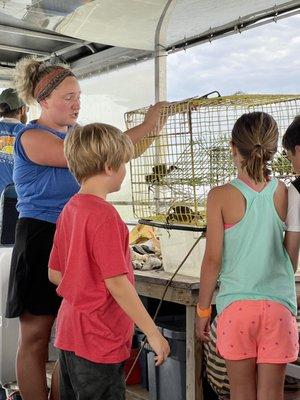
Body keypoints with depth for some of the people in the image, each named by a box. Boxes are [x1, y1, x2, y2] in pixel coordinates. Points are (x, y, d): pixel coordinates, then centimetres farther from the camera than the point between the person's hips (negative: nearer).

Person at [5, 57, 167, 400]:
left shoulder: (76, 132, 12)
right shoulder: (31, 138, -11)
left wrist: (153, 127, 4)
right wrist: (144, 126, -17)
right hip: (42, 240, -7)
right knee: (36, 338, 3)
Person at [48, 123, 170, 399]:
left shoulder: (70, 209, 5)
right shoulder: (104, 215, -21)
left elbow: (55, 274, 10)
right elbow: (116, 283, -23)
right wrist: (153, 333, -17)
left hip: (69, 334, 9)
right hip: (99, 340, -8)